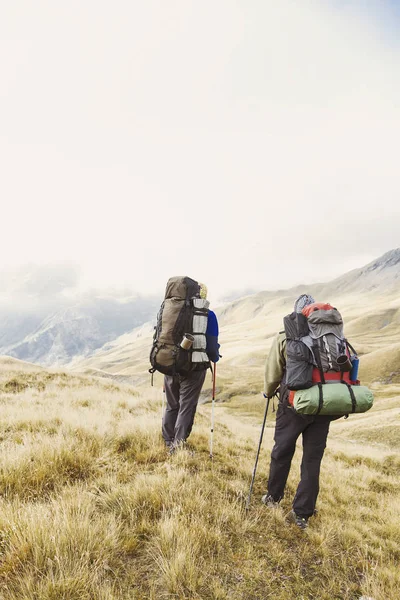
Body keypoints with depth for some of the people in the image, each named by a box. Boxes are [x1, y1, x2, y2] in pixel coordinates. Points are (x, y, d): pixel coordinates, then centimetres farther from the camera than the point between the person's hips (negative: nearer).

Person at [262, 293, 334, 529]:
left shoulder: (285, 338, -6)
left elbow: (272, 373, -2)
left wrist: (269, 393, 19)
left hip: (293, 405, -2)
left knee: (282, 452, 16)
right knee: (313, 459, 12)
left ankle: (274, 497, 34)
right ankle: (303, 514, 19)